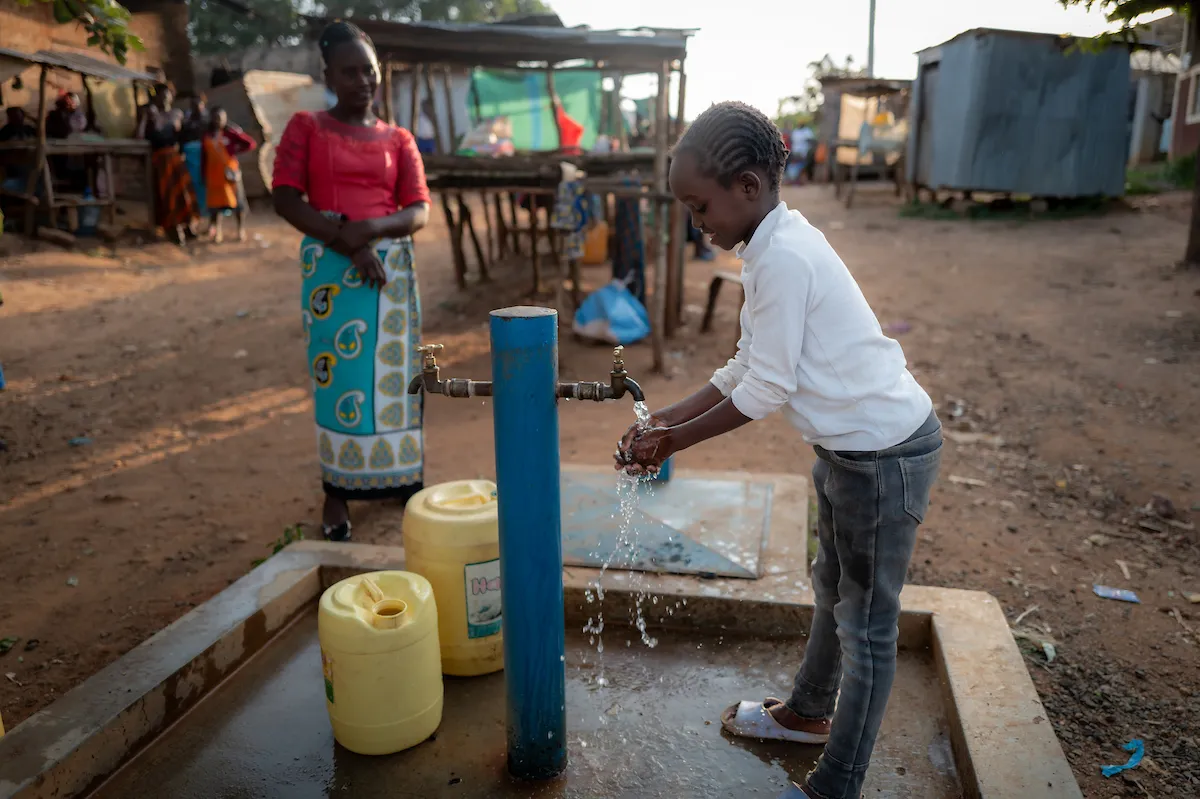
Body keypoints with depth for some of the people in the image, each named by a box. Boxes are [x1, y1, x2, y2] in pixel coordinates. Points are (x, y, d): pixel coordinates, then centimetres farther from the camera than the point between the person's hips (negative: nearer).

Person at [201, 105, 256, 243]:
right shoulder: (206, 136, 6)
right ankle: (217, 231, 14)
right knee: (215, 202, 6)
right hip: (213, 174, 3)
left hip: (230, 171, -3)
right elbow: (204, 158, 11)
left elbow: (251, 144, -13)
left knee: (237, 200, 3)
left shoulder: (230, 132, -6)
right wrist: (204, 177, 9)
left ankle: (241, 229, 15)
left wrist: (235, 151, -11)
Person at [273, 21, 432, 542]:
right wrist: (345, 242, -16)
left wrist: (370, 229, -17)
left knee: (392, 368, 5)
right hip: (330, 264, -2)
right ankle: (336, 490, 7)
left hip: (391, 262, 2)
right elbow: (285, 199, -4)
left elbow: (419, 212, 3)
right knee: (338, 373, -2)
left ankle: (401, 475, 19)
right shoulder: (306, 128, 6)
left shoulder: (398, 140, 11)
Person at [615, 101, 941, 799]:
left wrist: (673, 441, -12)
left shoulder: (784, 258, -26)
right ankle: (809, 713, 48)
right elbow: (747, 368, 9)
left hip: (886, 453, -10)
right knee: (833, 591, 26)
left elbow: (764, 393, -22)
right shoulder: (774, 246, 5)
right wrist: (669, 419, 3)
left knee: (866, 623, 5)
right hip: (849, 445, 10)